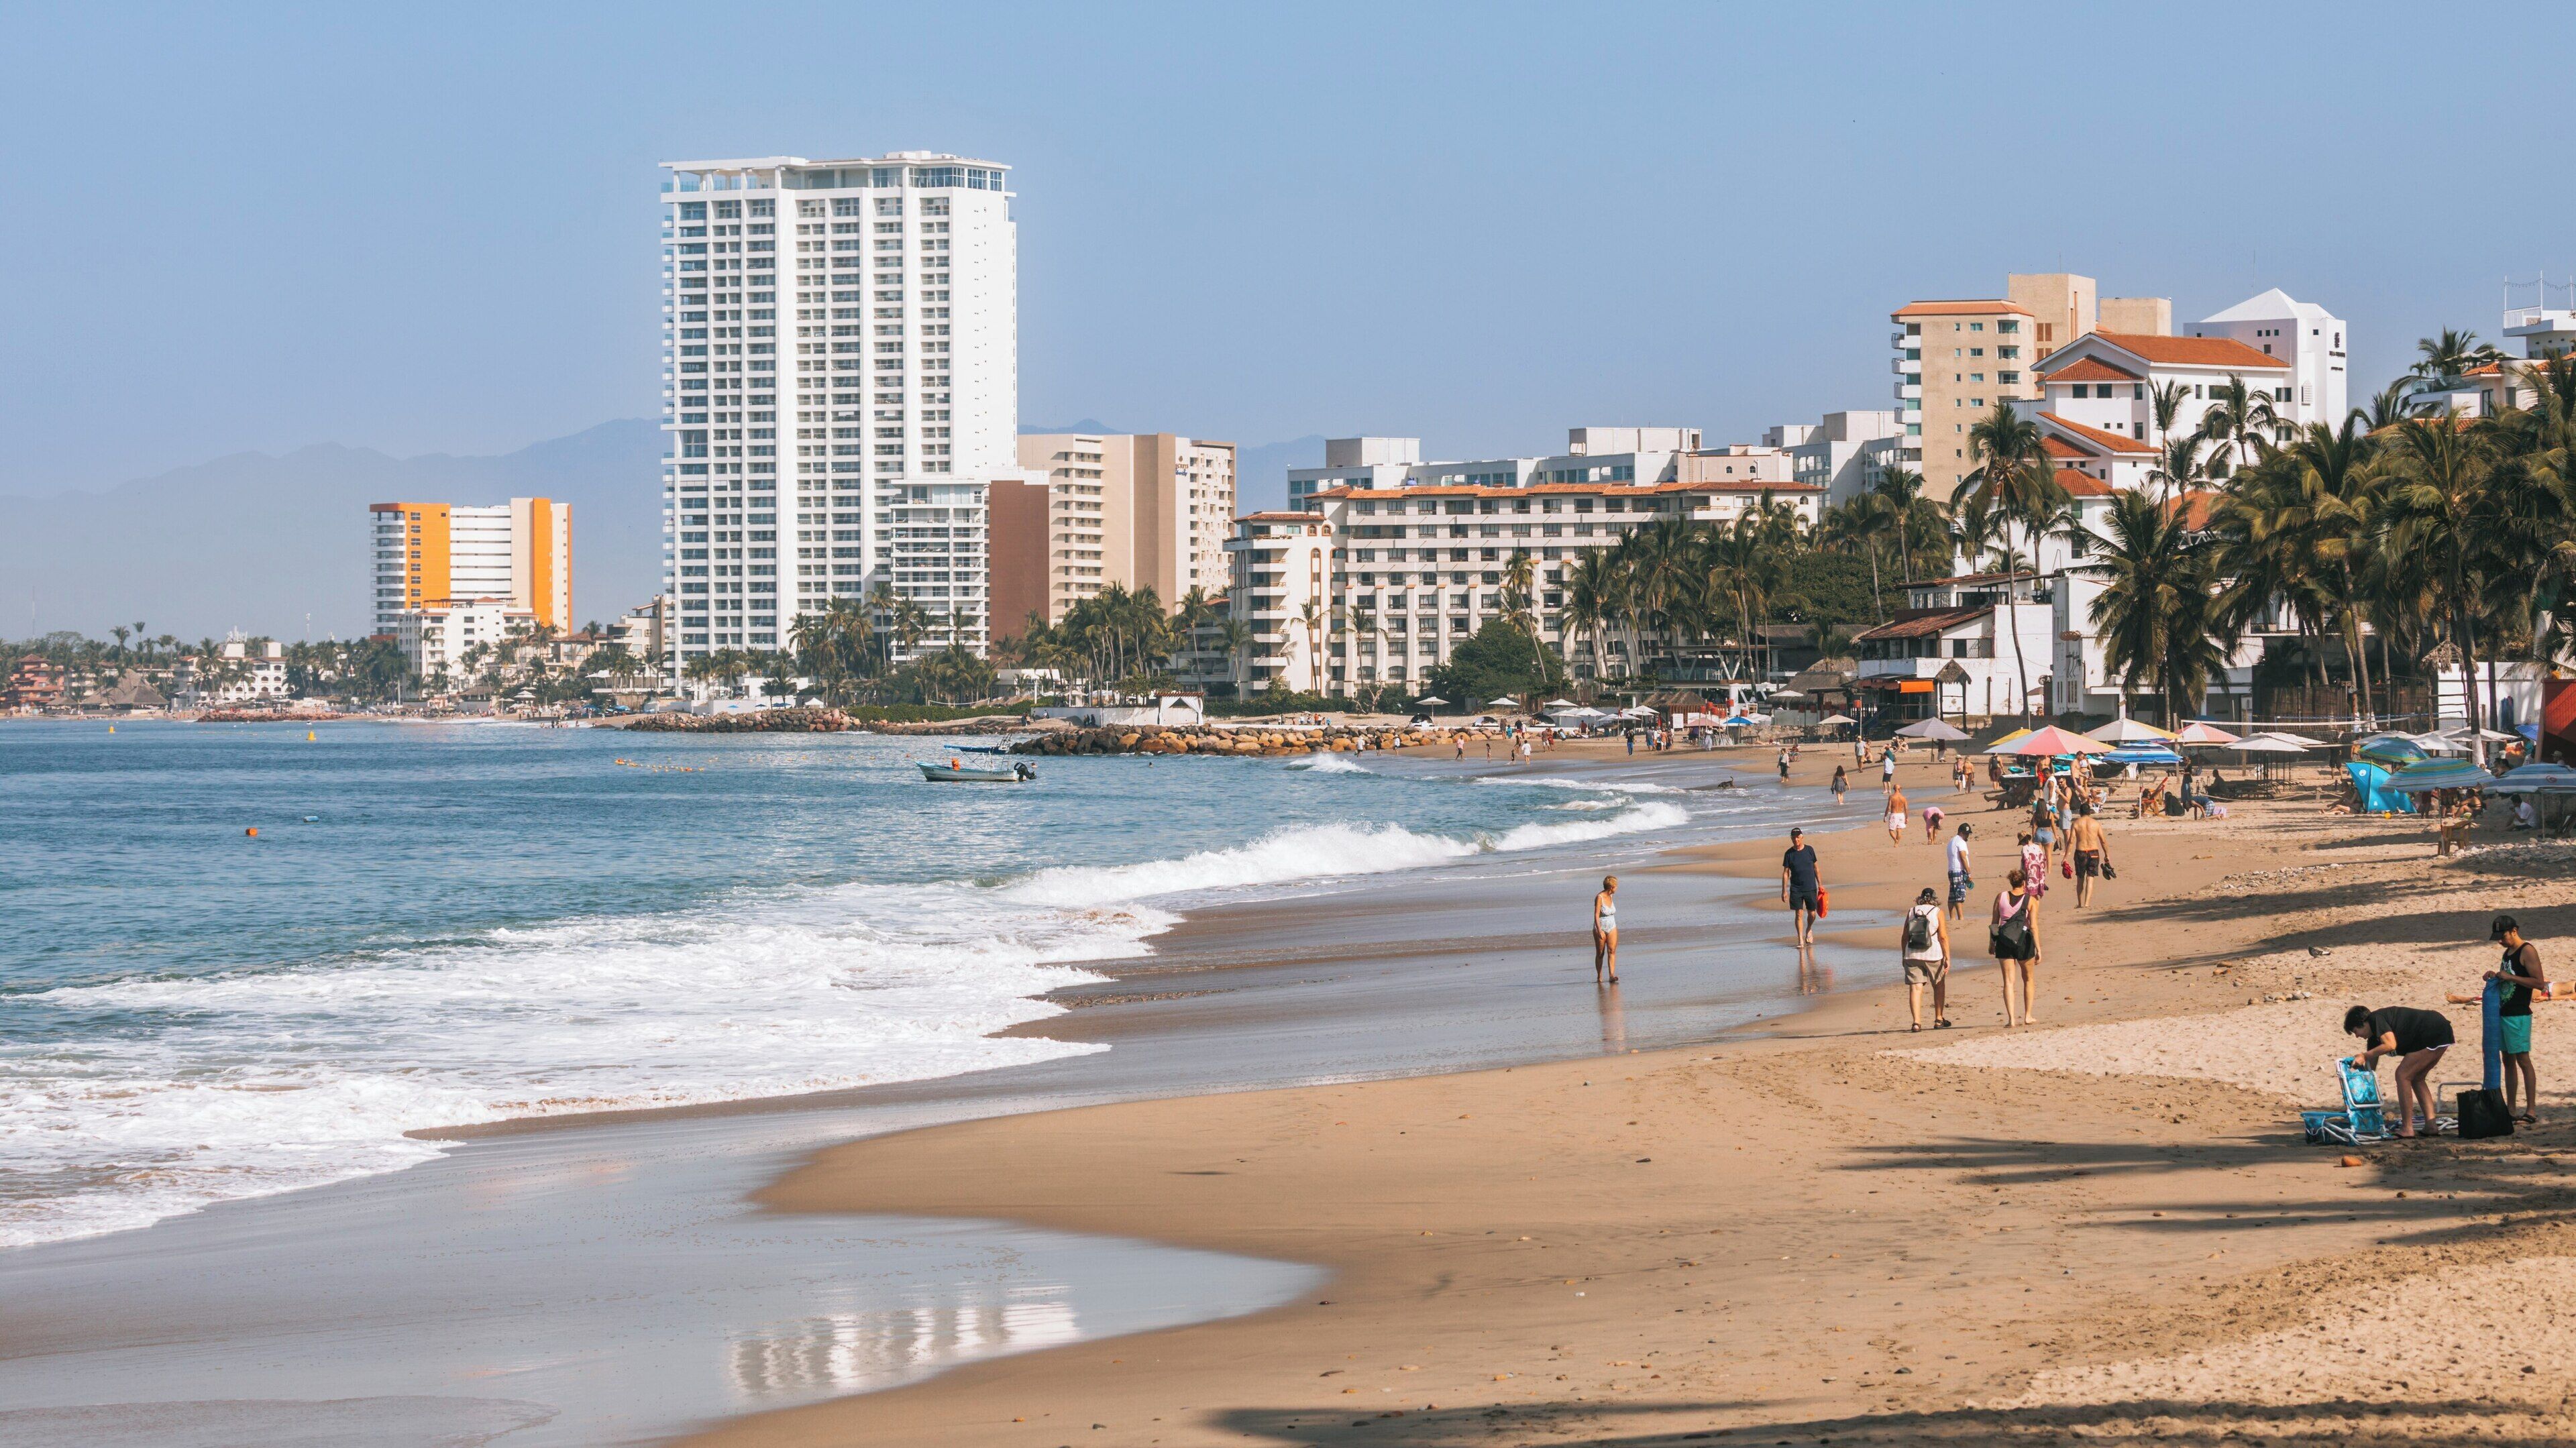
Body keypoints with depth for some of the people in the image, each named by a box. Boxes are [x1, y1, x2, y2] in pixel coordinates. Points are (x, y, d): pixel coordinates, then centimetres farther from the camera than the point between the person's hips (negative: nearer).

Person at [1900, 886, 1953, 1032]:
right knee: (1939, 986, 18)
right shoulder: (1937, 912, 0)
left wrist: (1903, 956, 19)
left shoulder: (1911, 912, 8)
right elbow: (1943, 937, -6)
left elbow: (1904, 937, 9)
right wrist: (1947, 958, -3)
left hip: (1912, 955, 1)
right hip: (1933, 954, -1)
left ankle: (1917, 1022, -13)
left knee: (1915, 987, -1)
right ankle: (1939, 1019, 24)